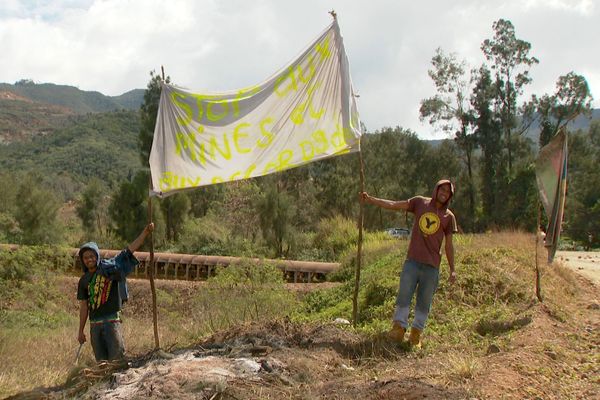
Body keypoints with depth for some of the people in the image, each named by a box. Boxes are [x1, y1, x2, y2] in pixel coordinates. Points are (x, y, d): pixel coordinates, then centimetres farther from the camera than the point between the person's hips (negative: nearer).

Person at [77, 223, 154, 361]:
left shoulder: (110, 267, -1)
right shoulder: (84, 281, 10)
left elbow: (131, 249, -7)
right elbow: (84, 306, 13)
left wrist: (146, 232, -17)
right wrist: (81, 331, 12)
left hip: (111, 320, -4)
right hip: (95, 323, 4)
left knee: (117, 359, -7)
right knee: (101, 361, 9)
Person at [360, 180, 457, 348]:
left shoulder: (449, 217, 5)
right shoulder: (420, 203, 6)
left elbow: (448, 245, 7)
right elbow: (393, 205, 1)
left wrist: (452, 270, 5)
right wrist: (370, 200, -9)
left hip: (431, 266, 0)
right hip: (412, 262, 0)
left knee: (424, 302, 4)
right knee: (404, 295, -5)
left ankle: (416, 334, 13)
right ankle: (399, 328, 2)